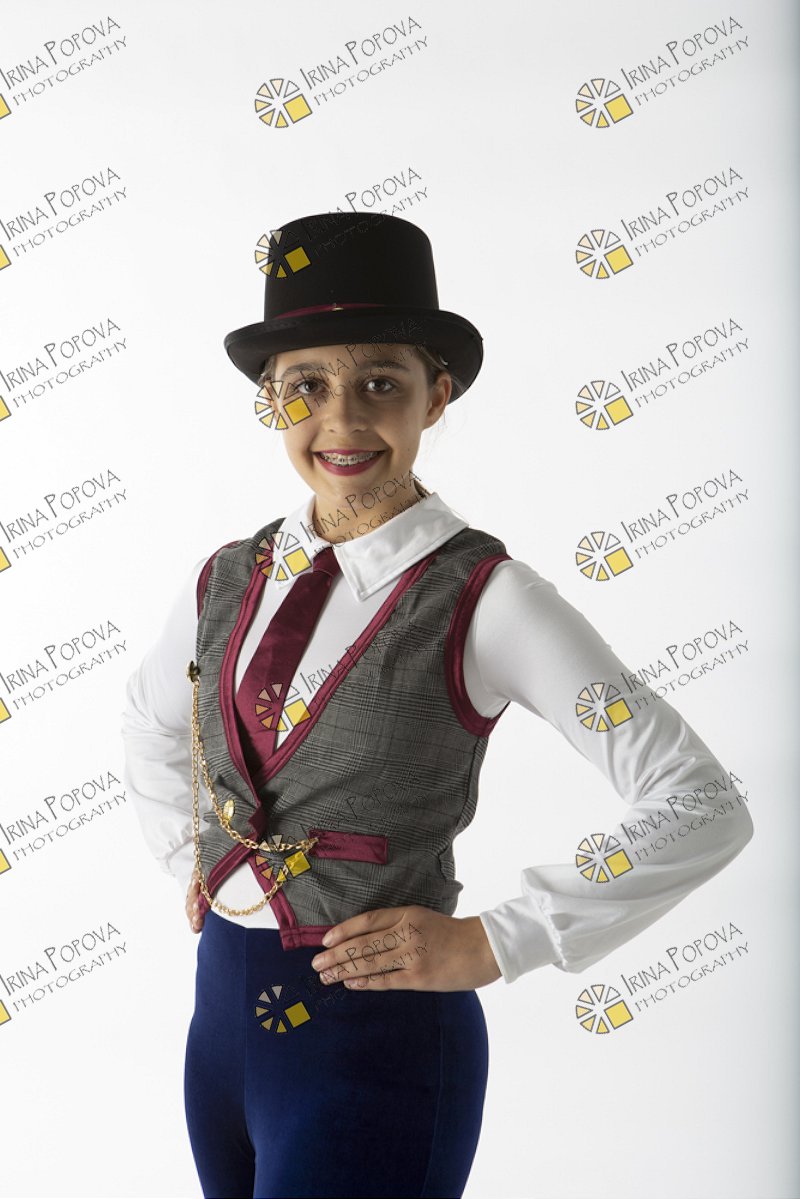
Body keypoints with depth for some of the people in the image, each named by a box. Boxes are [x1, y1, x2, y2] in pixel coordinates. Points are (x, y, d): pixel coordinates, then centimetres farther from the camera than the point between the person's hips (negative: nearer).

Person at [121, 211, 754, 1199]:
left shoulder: (484, 601, -15)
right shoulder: (227, 581, 1)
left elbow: (702, 809, -15)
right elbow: (149, 723, 24)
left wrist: (491, 944, -13)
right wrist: (190, 859, 11)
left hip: (377, 1037, -5)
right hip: (222, 1012, 6)